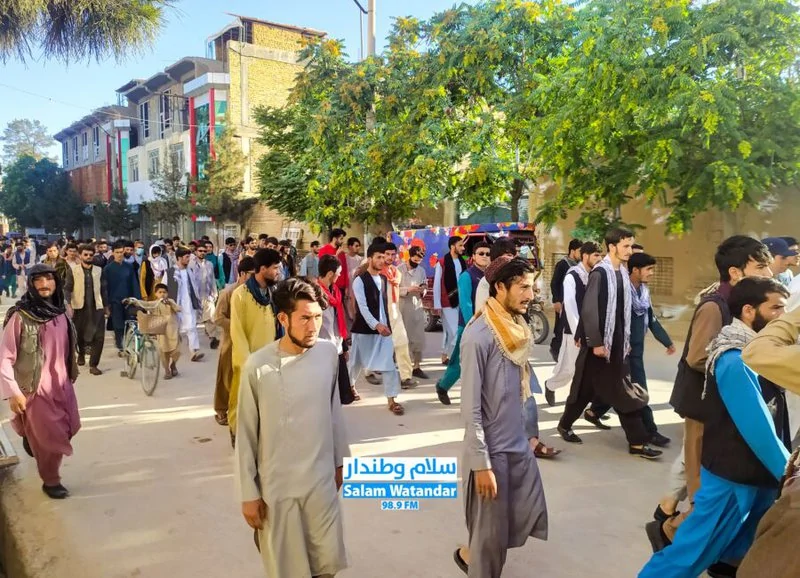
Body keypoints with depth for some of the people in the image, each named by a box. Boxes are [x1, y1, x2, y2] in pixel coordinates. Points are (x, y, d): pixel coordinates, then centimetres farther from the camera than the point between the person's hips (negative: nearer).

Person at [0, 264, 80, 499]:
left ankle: (33, 437, 48)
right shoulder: (20, 316, -16)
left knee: (69, 429, 17)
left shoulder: (60, 312, 2)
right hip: (36, 387, -6)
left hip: (62, 383, 6)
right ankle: (51, 481, 29)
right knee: (50, 437, 4)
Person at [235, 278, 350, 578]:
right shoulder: (258, 366, -17)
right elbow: (246, 434, -8)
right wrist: (248, 493, -4)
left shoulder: (329, 353, -7)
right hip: (276, 486, -2)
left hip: (322, 480, 3)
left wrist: (339, 461, 13)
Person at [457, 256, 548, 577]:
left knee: (530, 518, 15)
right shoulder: (478, 335, -20)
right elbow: (471, 407, -19)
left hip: (520, 446, 8)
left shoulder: (518, 328, 4)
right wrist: (481, 463, -18)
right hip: (493, 450, -7)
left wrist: (532, 430, 15)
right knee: (491, 534, 6)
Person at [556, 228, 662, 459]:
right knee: (585, 387, 6)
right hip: (600, 341, -7)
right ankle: (565, 425, 27)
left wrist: (626, 340, 12)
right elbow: (589, 310, -18)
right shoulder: (600, 273, -15)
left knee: (623, 391, 8)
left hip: (617, 341, 7)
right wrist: (596, 342, -19)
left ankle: (637, 442, 12)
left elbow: (624, 310, 11)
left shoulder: (623, 272, 7)